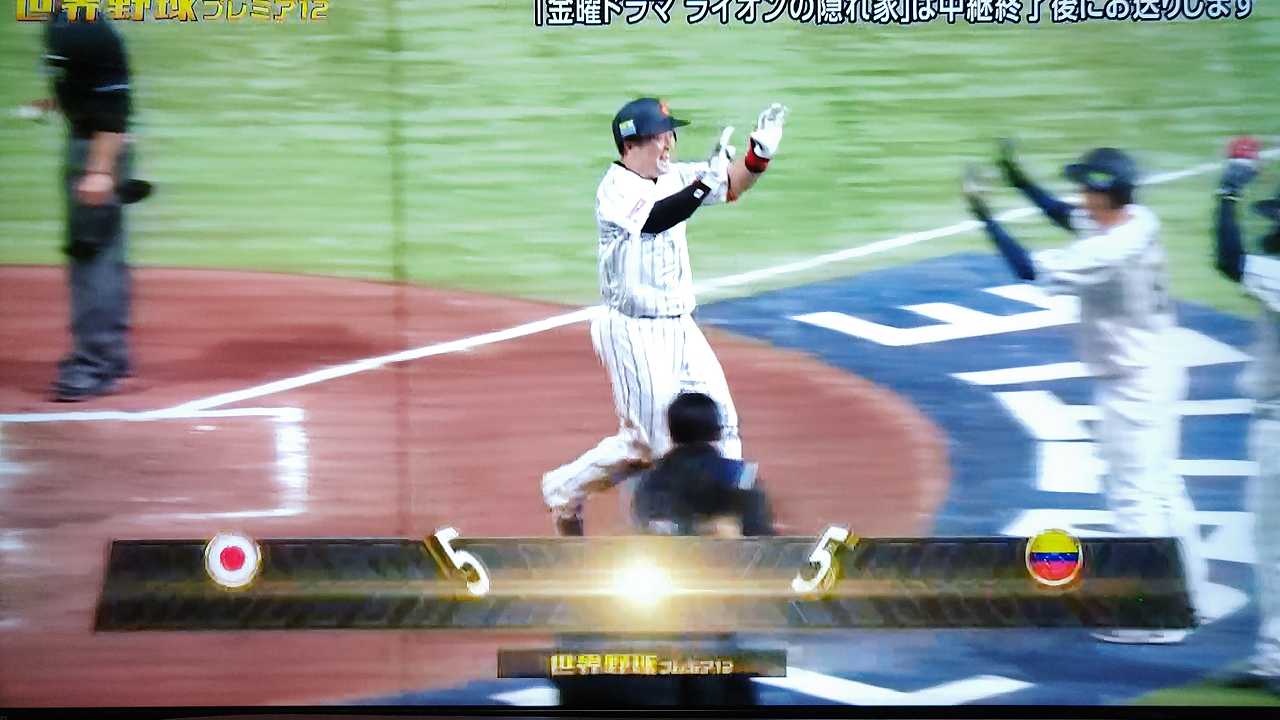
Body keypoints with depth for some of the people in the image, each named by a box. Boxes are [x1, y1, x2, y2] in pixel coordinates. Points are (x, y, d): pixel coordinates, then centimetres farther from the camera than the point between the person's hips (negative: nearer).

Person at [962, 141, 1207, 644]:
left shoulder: (1108, 252, -27)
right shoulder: (1139, 222, 0)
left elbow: (1030, 271, -26)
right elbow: (1067, 217, 16)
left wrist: (985, 216, -21)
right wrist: (1022, 182, 10)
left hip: (1132, 385, -10)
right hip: (1158, 370, 10)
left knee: (1134, 495, -3)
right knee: (1161, 486, 19)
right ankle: (1187, 593, 29)